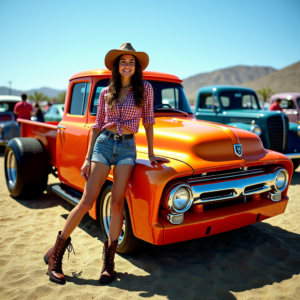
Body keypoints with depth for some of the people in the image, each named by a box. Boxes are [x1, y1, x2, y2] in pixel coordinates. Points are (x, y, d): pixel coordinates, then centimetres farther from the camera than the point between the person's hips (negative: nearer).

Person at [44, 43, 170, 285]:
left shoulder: (145, 88, 5)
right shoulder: (106, 93, 8)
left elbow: (148, 121, 7)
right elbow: (97, 126, 8)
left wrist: (151, 153, 5)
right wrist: (88, 159, 3)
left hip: (127, 148, 0)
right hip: (103, 144, 0)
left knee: (117, 204, -5)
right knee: (87, 202, -4)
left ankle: (109, 260, 11)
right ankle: (55, 253, 11)